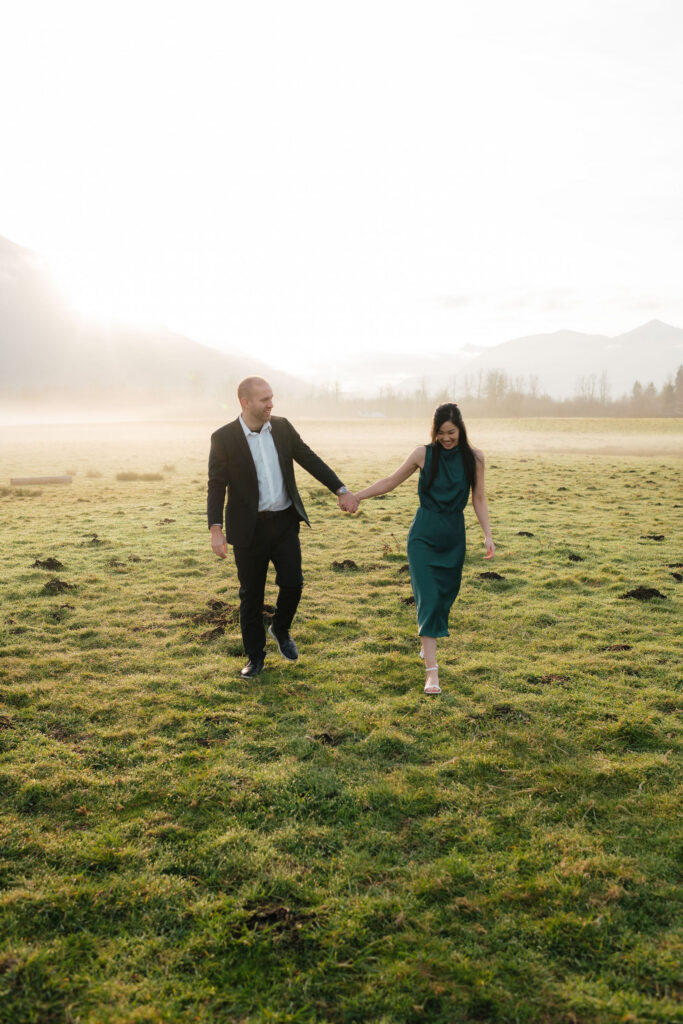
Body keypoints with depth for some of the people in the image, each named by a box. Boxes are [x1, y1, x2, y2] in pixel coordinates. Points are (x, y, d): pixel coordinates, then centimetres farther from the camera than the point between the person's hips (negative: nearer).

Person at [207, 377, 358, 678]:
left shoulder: (282, 427, 2)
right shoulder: (224, 438, -9)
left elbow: (310, 460, 6)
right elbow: (217, 486, -10)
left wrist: (341, 490, 0)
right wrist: (216, 529, -19)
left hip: (285, 522, 3)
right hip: (249, 528, -3)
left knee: (292, 584, -1)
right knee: (251, 594, 7)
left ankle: (280, 629, 31)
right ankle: (255, 657, 24)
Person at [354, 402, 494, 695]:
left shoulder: (474, 458, 0)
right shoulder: (423, 454, -4)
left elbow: (478, 499, 6)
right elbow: (390, 481, 5)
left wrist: (488, 535, -2)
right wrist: (354, 496, 4)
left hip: (454, 537, 2)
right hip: (424, 536, -2)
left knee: (445, 595, 10)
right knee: (428, 598, -10)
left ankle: (427, 645, 38)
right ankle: (432, 672, -10)